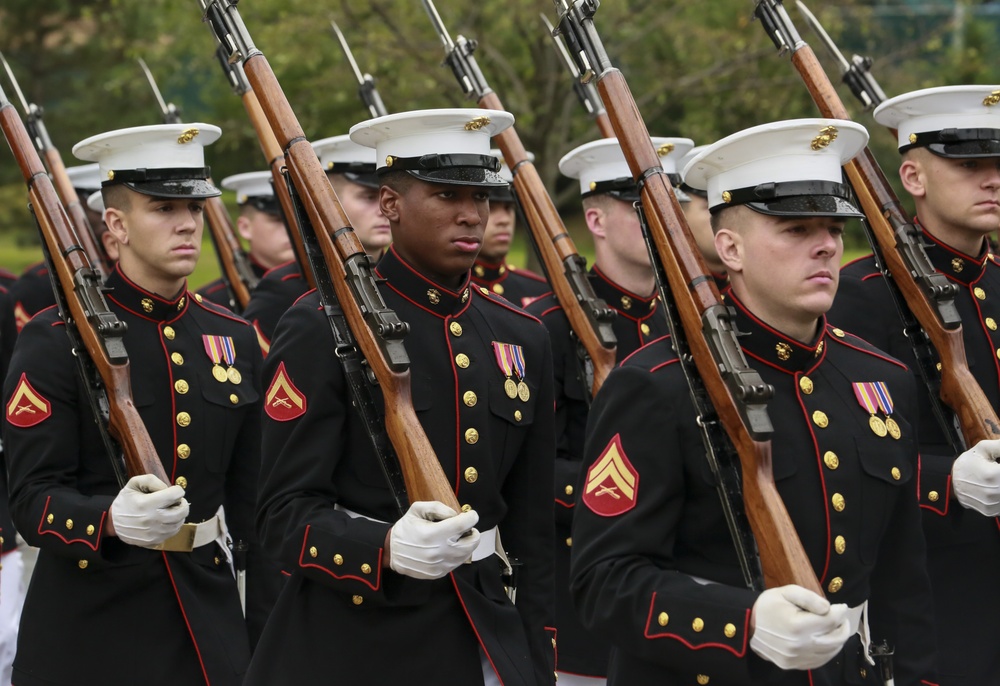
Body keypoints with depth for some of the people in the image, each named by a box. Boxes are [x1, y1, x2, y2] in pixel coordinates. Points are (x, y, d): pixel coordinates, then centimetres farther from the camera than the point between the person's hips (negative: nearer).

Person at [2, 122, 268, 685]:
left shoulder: (234, 339, 8)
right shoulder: (55, 340, -9)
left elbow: (252, 495, 12)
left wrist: (267, 630, 10)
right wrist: (112, 520, -33)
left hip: (211, 619, 5)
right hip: (90, 634, -4)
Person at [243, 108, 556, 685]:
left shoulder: (522, 339, 9)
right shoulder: (322, 328, -7)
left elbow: (532, 530, 12)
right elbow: (286, 511, -11)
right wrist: (387, 551, -28)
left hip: (485, 634, 4)